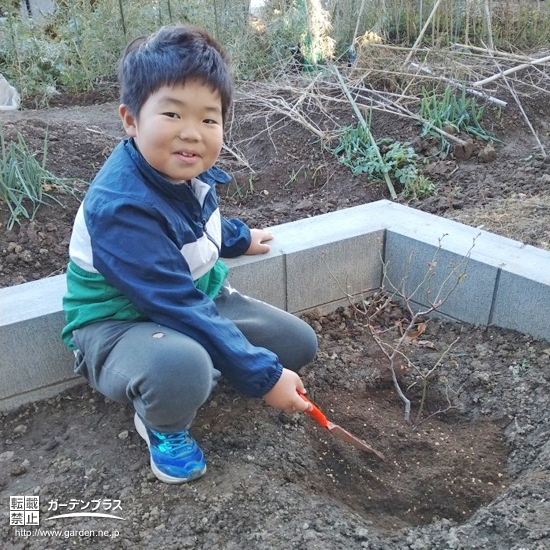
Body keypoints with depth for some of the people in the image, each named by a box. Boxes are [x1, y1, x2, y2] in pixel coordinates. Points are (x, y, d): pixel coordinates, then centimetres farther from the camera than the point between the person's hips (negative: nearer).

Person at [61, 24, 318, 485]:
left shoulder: (186, 168, -8)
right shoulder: (120, 207, -33)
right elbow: (179, 309, -32)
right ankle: (163, 426, -5)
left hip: (201, 298, 8)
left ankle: (195, 375, 11)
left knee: (299, 343, 4)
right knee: (181, 367, -42)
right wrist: (262, 376, -27)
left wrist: (239, 237, 34)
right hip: (119, 324, -7)